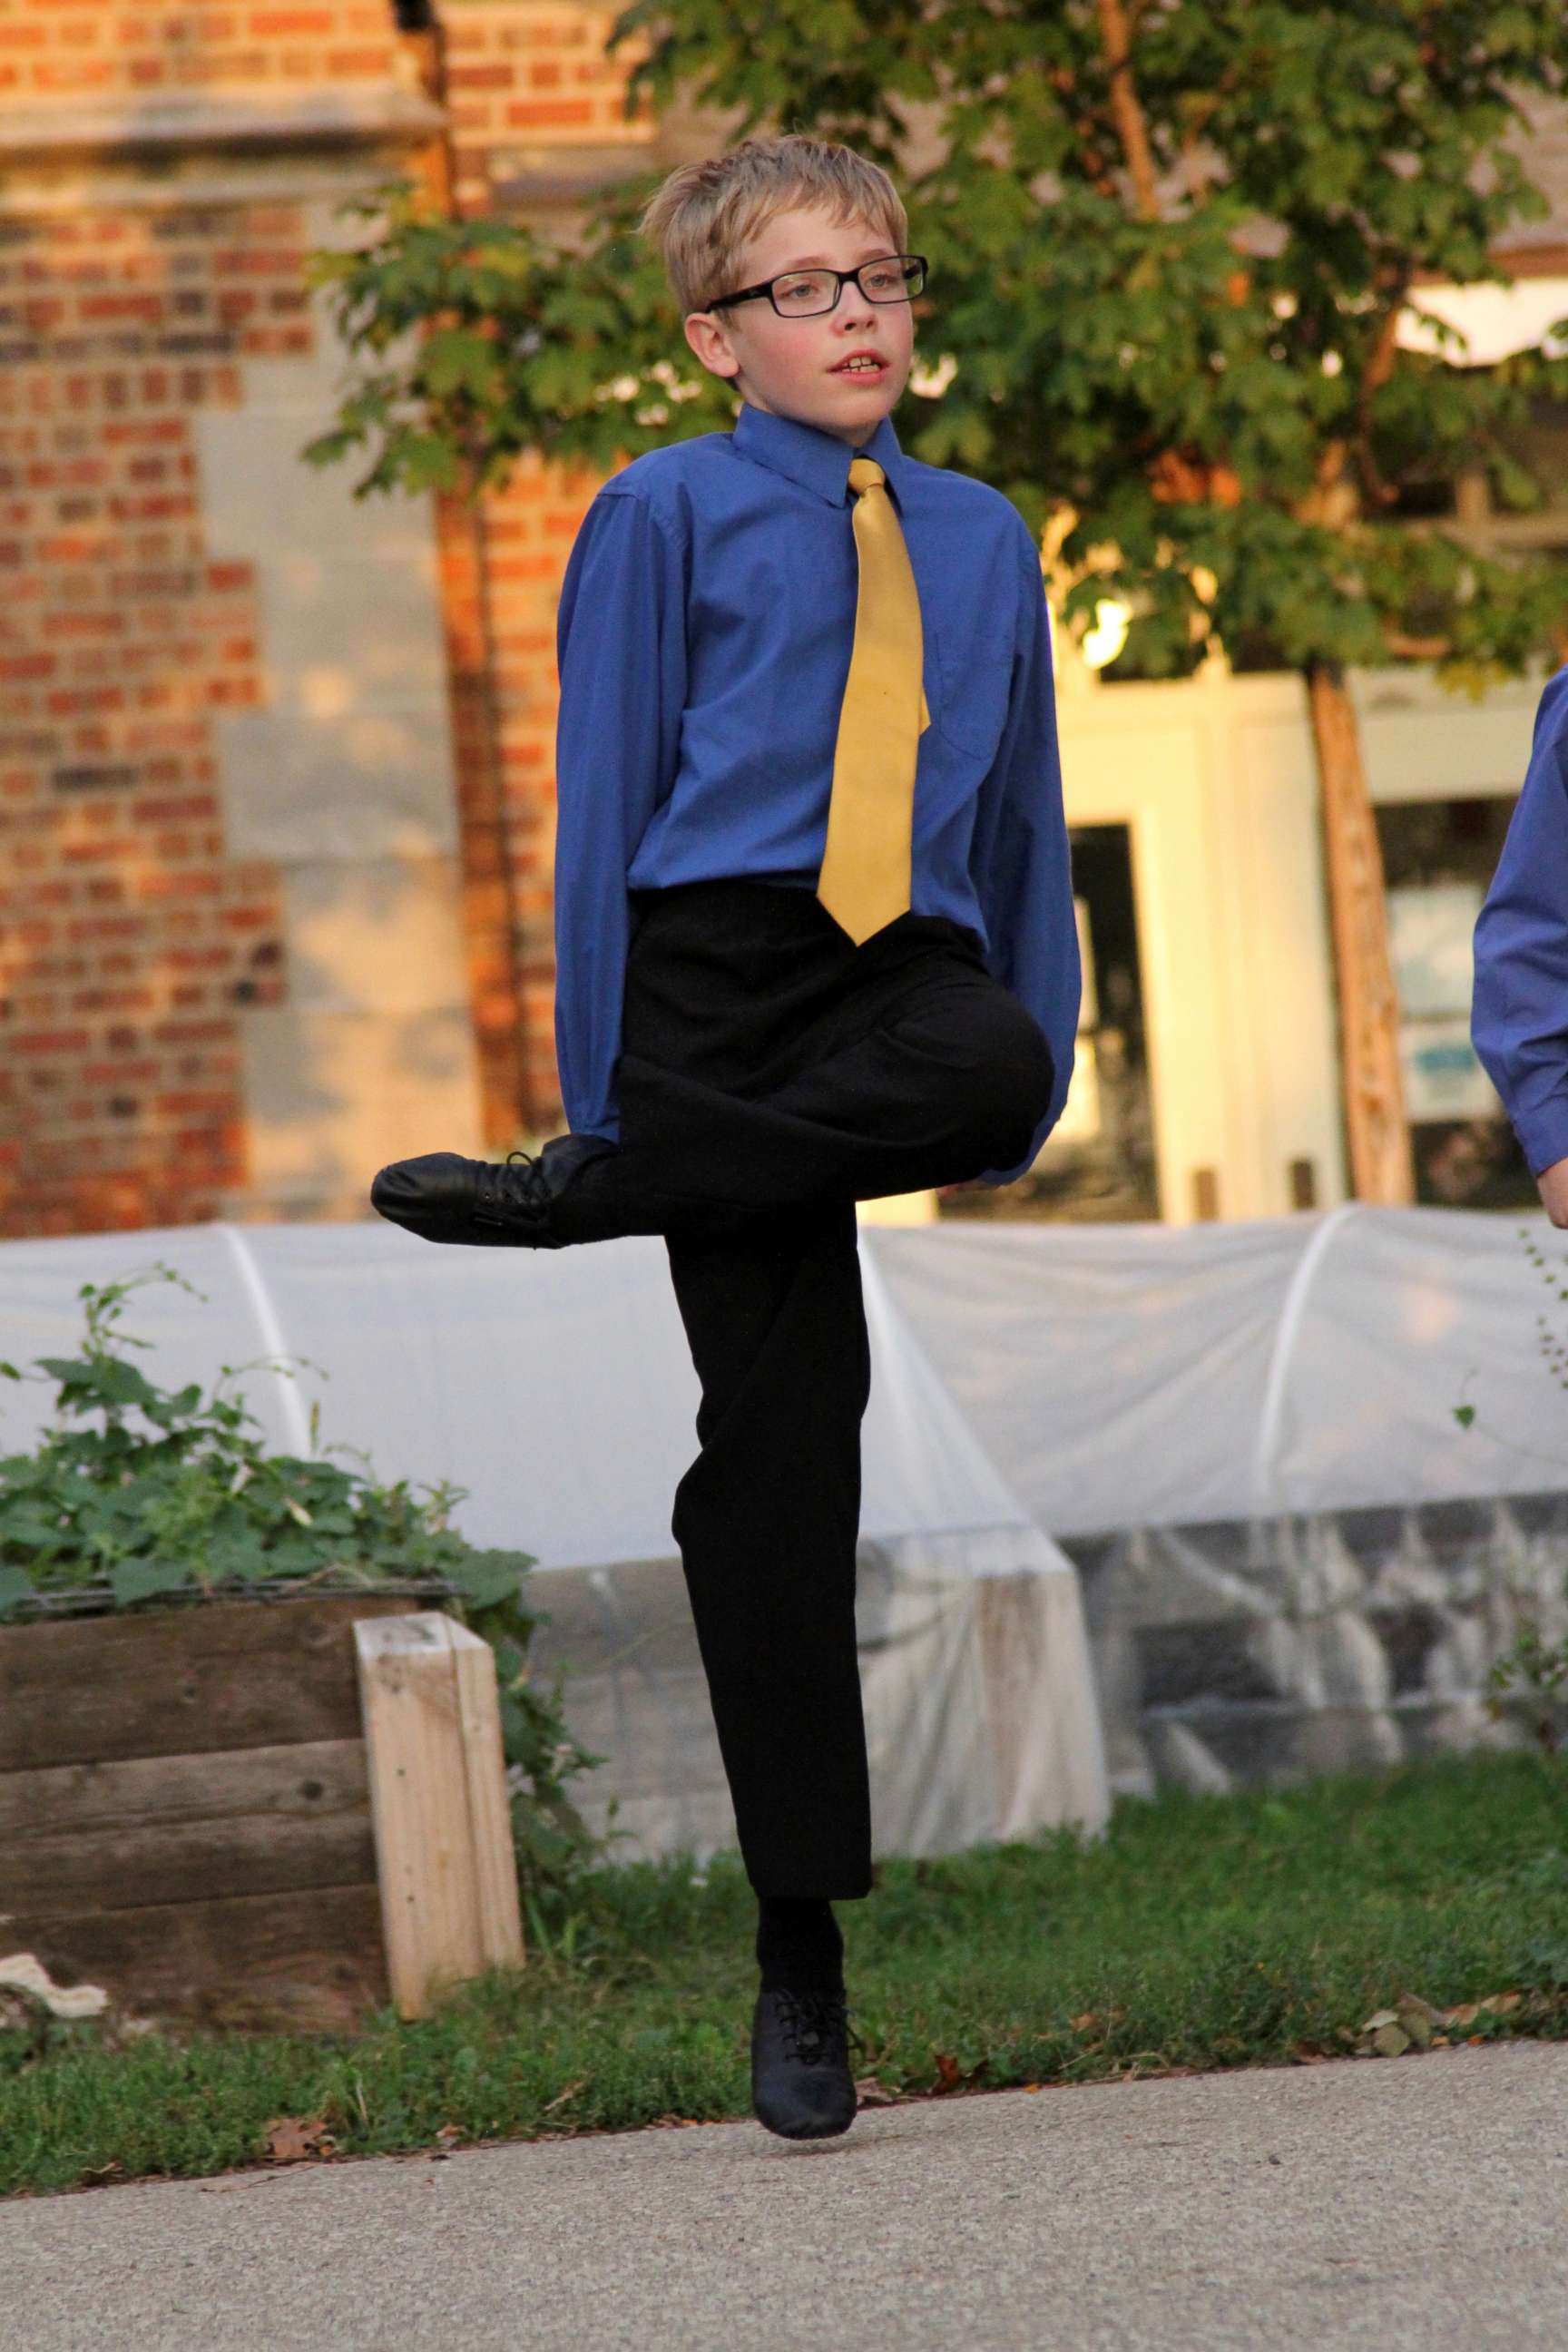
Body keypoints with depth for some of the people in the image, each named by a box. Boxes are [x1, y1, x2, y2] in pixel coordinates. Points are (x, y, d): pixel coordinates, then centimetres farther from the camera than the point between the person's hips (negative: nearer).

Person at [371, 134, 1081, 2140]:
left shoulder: (980, 538, 19)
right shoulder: (664, 519, 7)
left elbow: (1023, 823, 22)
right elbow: (604, 802, 5)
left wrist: (1027, 1077, 14)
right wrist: (604, 1070, -2)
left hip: (908, 978, 3)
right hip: (720, 968, -2)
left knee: (991, 1063, -37)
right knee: (775, 1429, -7)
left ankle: (580, 1198, -20)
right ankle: (799, 1954, -1)